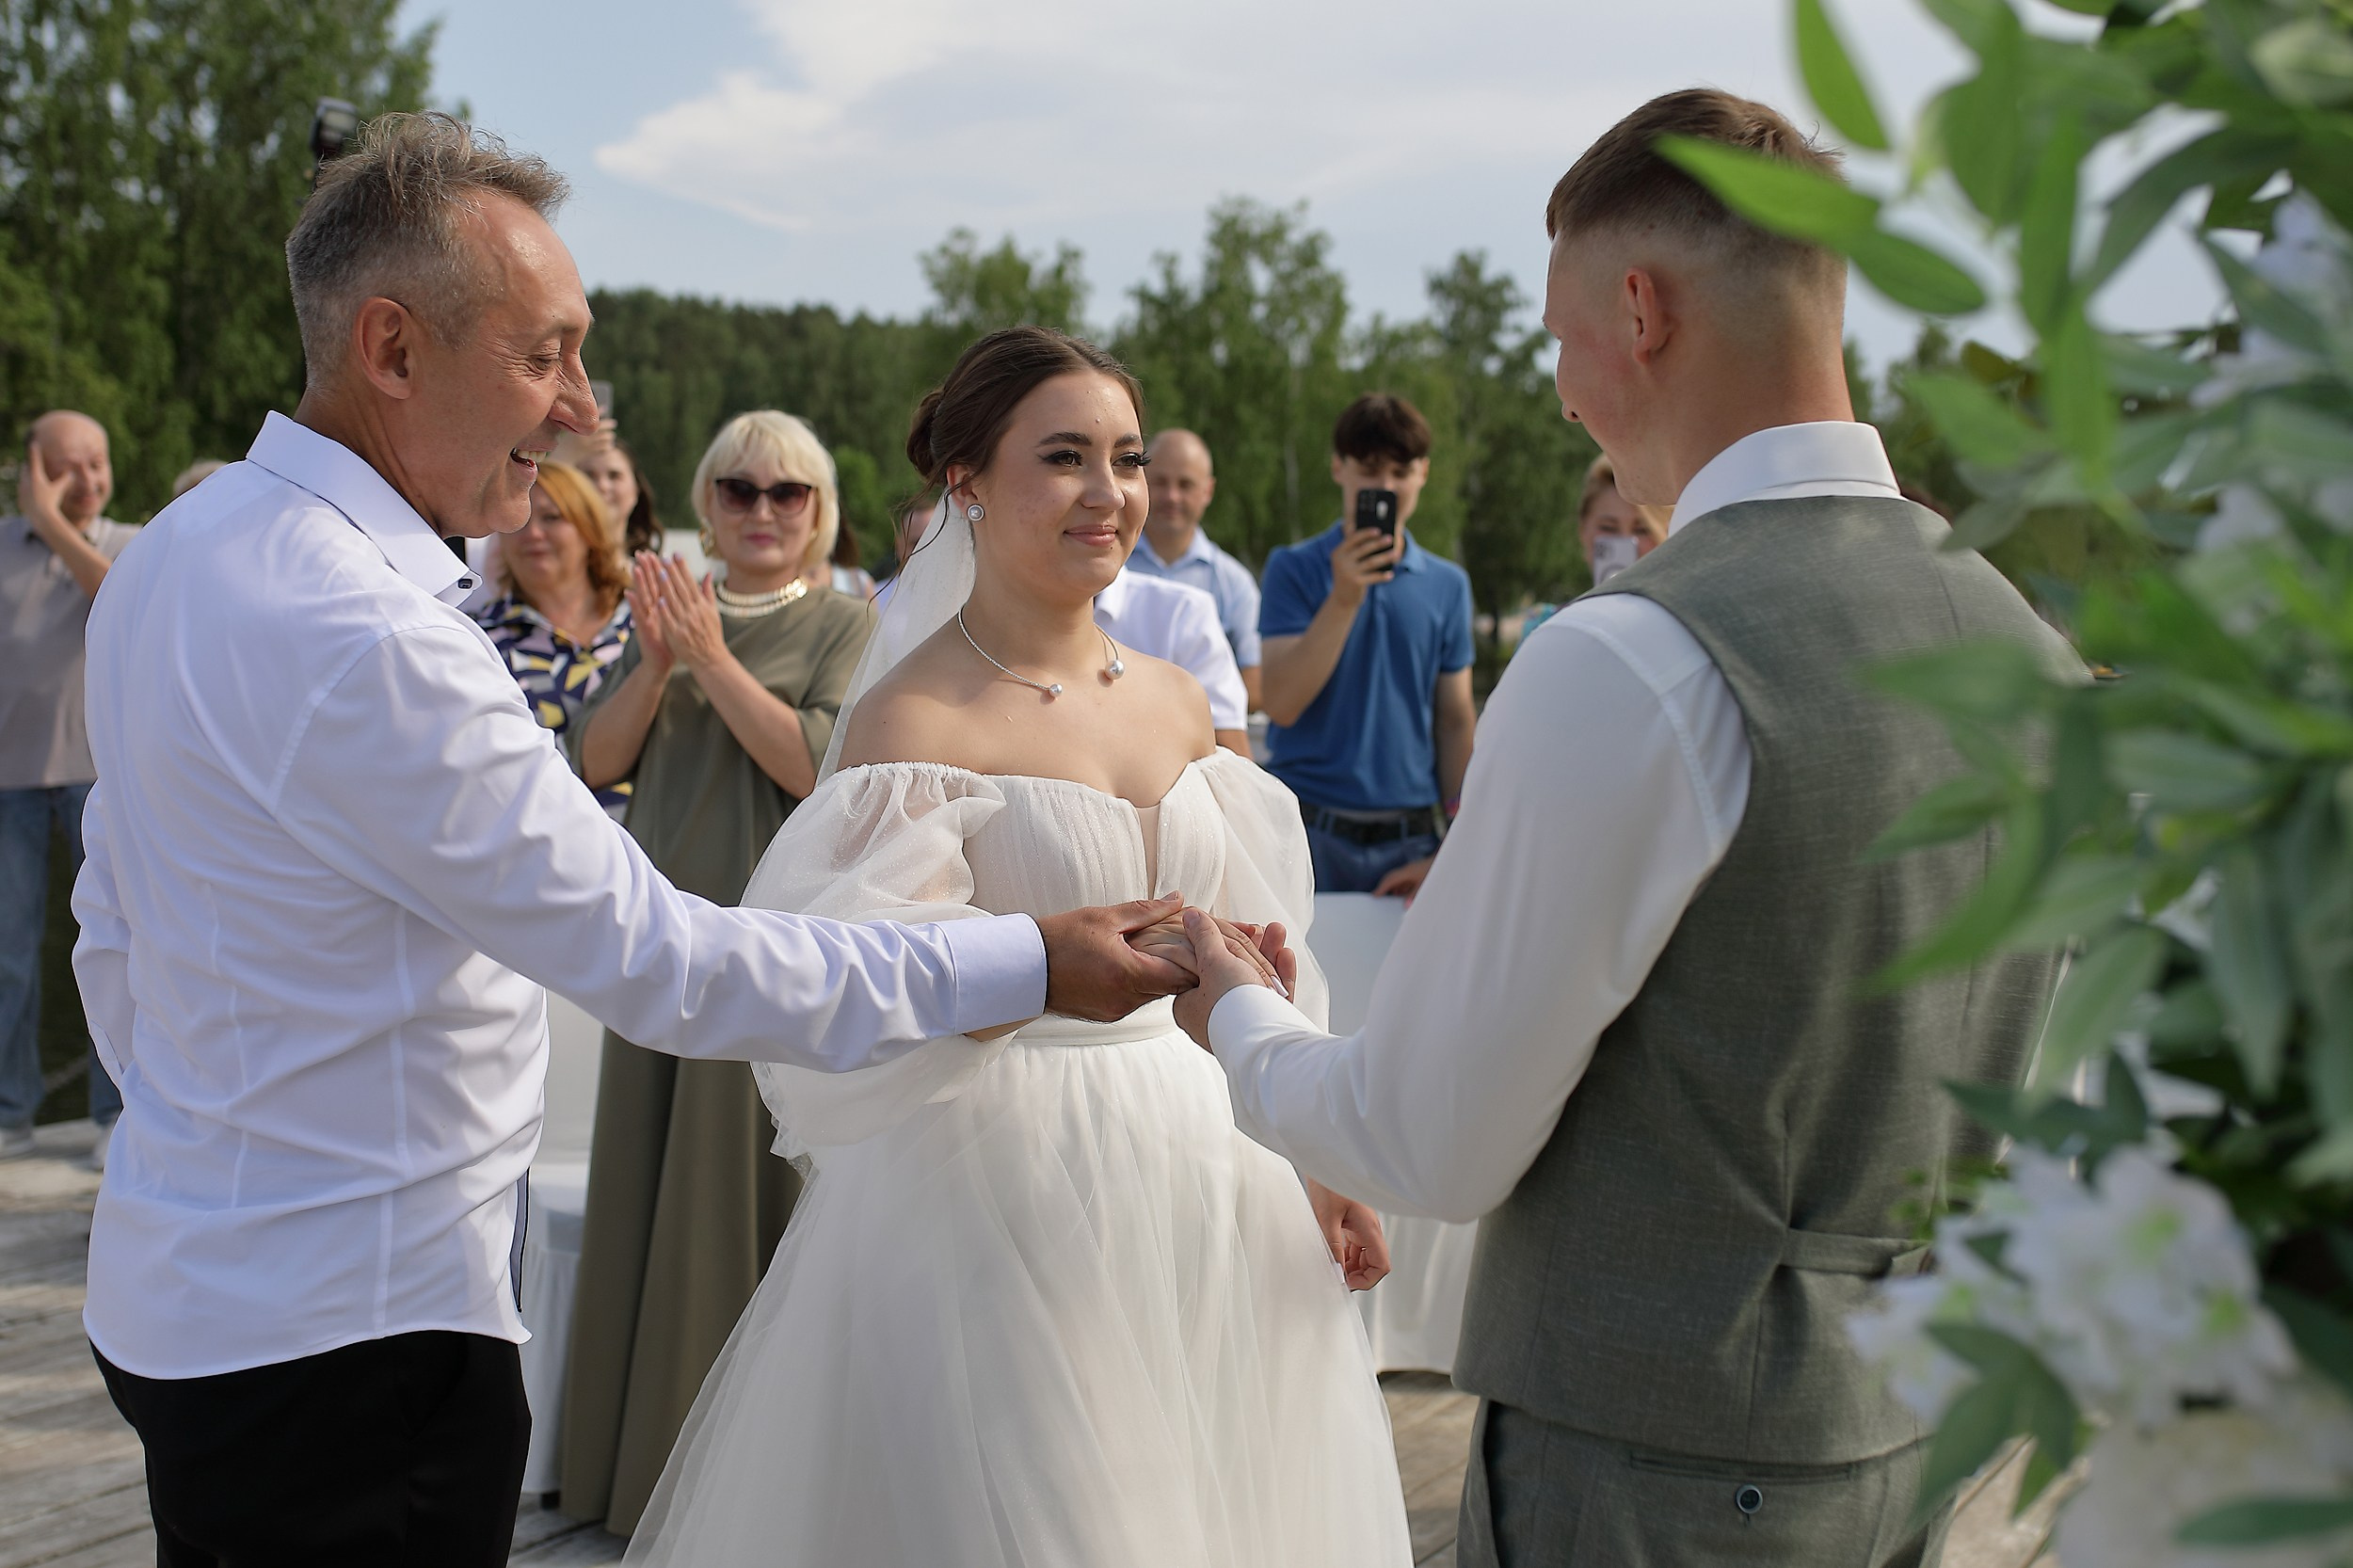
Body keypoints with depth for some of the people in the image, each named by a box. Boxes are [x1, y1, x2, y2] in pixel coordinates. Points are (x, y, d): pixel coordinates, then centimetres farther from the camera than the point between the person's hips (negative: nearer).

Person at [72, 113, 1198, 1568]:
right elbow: (658, 959, -25)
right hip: (341, 1332, -10)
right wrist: (1024, 965, -21)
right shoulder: (364, 640, -27)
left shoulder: (179, 551, 6)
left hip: (187, 1276, 10)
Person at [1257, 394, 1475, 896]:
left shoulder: (1449, 586, 9)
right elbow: (1282, 704, -9)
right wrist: (1343, 599, -17)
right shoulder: (1295, 568, 1)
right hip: (1312, 834, -2)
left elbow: (1455, 722, 11)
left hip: (1410, 836, 2)